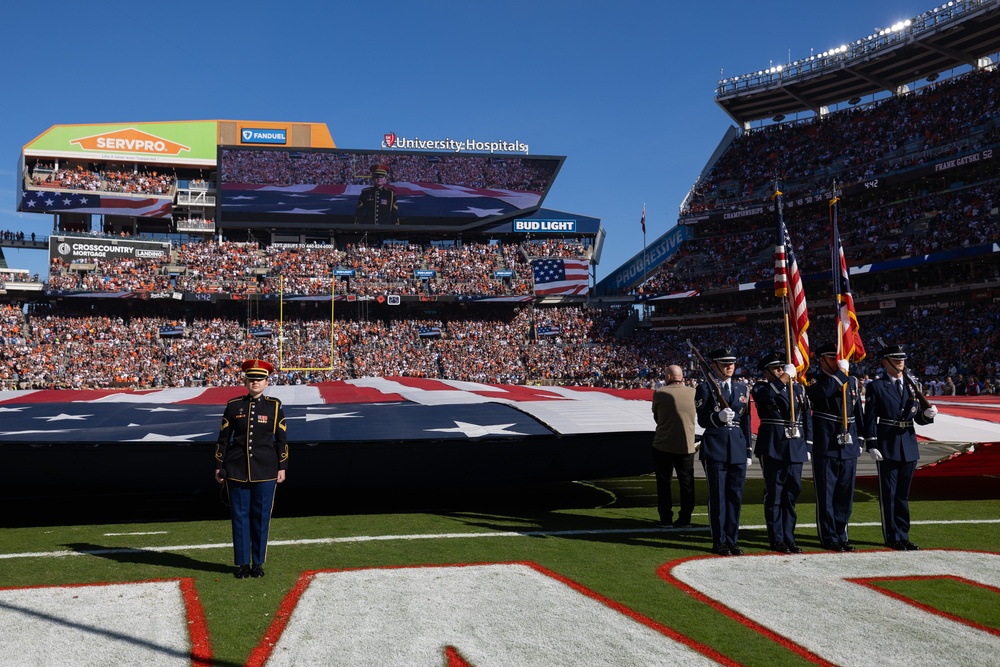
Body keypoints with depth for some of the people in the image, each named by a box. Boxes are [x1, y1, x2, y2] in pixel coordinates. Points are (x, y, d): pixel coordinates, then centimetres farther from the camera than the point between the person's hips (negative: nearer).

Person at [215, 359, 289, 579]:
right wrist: (219, 466, 4)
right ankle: (242, 563, 16)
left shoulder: (274, 406, 2)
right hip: (237, 470, 0)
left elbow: (281, 439, 4)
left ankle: (258, 563, 17)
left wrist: (282, 467, 1)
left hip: (265, 471, 0)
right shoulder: (233, 405, 3)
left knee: (261, 517, 5)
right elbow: (223, 438, 6)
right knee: (240, 516, 5)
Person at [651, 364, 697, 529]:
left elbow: (656, 417, 4)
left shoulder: (659, 393, -7)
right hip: (686, 446, 1)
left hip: (663, 445, -1)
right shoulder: (692, 392, -2)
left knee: (664, 483, 10)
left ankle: (665, 518, 14)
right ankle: (684, 519, 12)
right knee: (686, 484, 10)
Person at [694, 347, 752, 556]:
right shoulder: (705, 388, -1)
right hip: (715, 448, -5)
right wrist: (718, 417, -28)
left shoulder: (741, 388, 14)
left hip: (738, 449, 5)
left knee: (735, 496, 7)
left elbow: (746, 420, 16)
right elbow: (702, 420, -7)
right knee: (718, 497, 0)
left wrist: (748, 450, 12)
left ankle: (732, 539, 17)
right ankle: (719, 542, 8)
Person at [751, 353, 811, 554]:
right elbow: (766, 394, -25)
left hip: (795, 447, 5)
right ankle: (776, 539, 8)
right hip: (773, 447, -4)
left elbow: (807, 417, 15)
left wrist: (808, 444, 10)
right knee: (774, 493, 0)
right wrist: (785, 377, -18)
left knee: (792, 493, 8)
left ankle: (789, 537, 16)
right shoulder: (762, 387, 0)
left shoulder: (798, 388, 14)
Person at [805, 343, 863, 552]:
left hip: (849, 447, 5)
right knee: (826, 495, 1)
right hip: (825, 447, -5)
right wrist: (841, 372, -19)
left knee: (845, 495, 10)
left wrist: (861, 439, 14)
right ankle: (829, 537, 10)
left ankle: (841, 535, 21)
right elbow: (822, 392, -27)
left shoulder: (852, 382, 13)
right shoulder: (814, 380, -3)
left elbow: (858, 413, 18)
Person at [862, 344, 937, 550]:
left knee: (903, 494, 13)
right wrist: (872, 446, -14)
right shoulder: (876, 387, -4)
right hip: (887, 448, -5)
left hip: (909, 447, 5)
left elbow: (918, 418, 12)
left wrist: (927, 414, -10)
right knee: (888, 494, 2)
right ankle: (893, 537, 10)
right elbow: (870, 419, -7)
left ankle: (903, 535, 21)